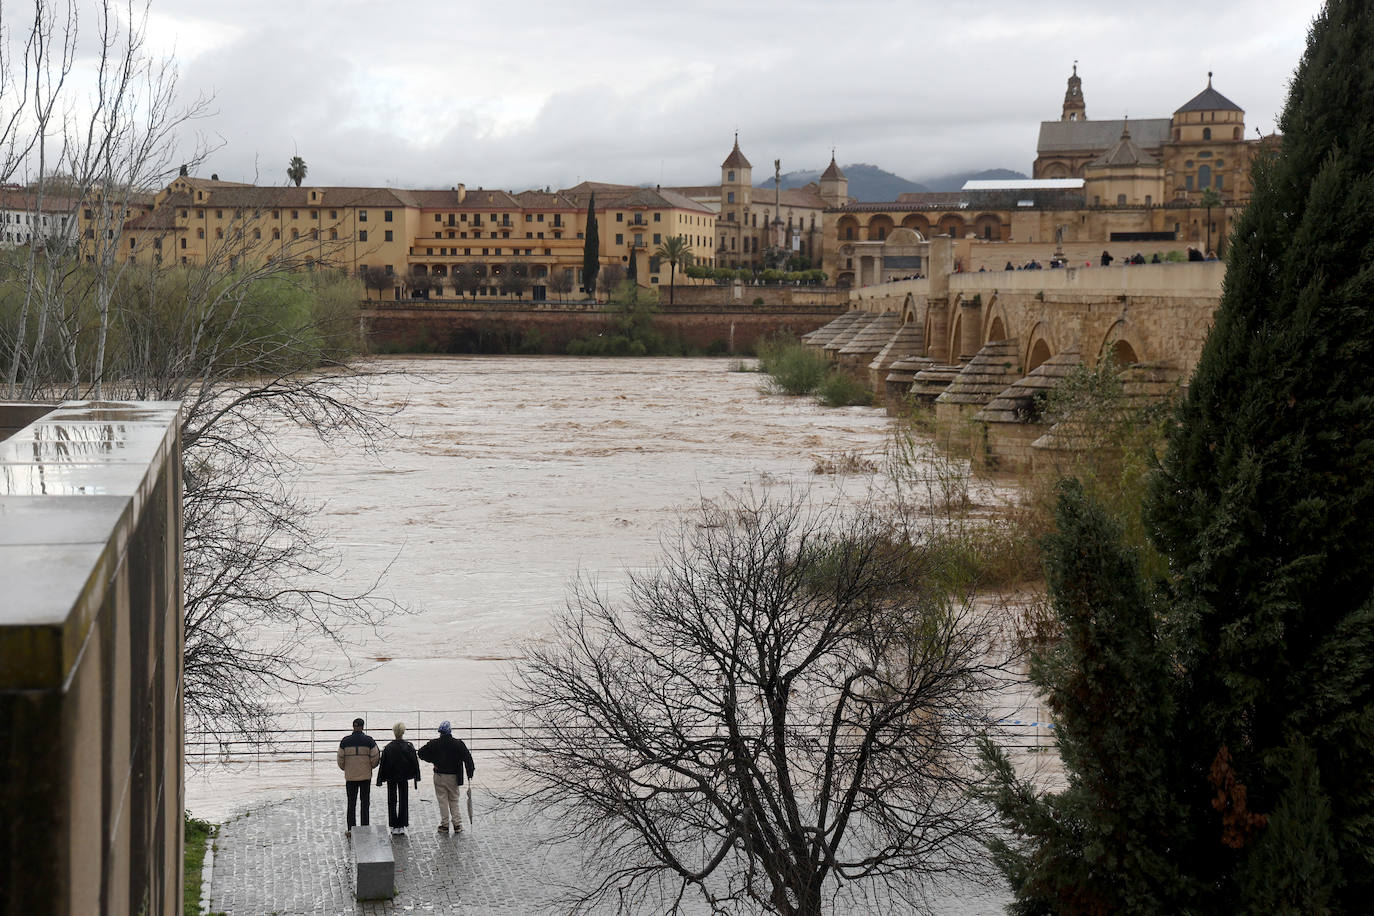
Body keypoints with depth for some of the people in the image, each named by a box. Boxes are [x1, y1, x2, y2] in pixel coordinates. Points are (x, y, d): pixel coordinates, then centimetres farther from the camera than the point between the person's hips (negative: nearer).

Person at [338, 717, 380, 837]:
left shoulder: (345, 741, -4)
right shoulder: (368, 740, -7)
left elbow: (340, 760, 0)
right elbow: (375, 758, -6)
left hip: (350, 776, 1)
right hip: (365, 776, -1)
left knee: (351, 803, 8)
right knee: (365, 802, 8)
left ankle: (351, 830, 8)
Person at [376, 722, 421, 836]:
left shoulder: (388, 748, -10)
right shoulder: (409, 747, -9)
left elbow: (383, 765, -7)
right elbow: (414, 763, -4)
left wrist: (380, 779, 2)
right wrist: (416, 778, 6)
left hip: (391, 779, 0)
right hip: (404, 778, 0)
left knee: (392, 802, 9)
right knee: (403, 801, 8)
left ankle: (394, 827, 6)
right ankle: (401, 827, 6)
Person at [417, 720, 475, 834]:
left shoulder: (434, 744, -7)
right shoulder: (458, 743, -8)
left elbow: (421, 753, -4)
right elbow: (467, 757, -12)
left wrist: (433, 761, 4)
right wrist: (470, 772, -5)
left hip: (439, 776, -1)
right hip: (453, 776, 1)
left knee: (443, 800, 6)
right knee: (454, 800, 12)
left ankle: (444, 825, 7)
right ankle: (457, 824, 10)